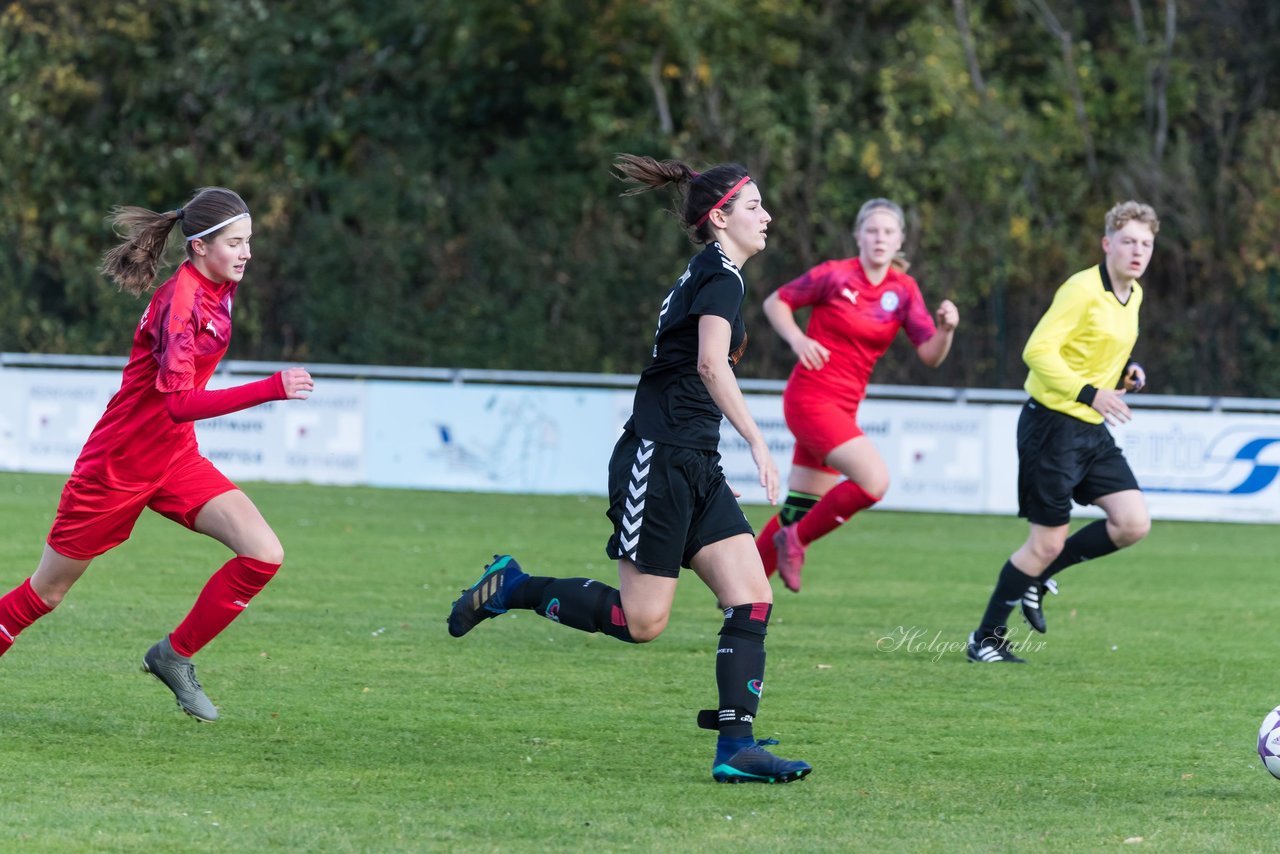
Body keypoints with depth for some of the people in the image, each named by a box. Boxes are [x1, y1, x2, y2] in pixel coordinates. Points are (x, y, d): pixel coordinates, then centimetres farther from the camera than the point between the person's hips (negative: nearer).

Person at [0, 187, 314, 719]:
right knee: (45, 593, 6)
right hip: (117, 467, -7)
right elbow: (179, 403, -36)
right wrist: (270, 390, -42)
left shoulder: (219, 290, 0)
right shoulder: (180, 300, -25)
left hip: (175, 458, 7)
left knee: (264, 555, -12)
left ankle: (175, 656, 3)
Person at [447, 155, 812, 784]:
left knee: (752, 600, -2)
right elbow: (710, 364, -26)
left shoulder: (708, 275, 19)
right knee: (641, 621, -6)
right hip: (657, 461, -10)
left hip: (695, 469, 10)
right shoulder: (722, 276, -11)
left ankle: (735, 749, -7)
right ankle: (510, 587, 10)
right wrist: (757, 442, -30)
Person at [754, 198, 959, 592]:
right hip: (810, 399, -7)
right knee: (874, 479, -23)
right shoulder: (835, 276, -9)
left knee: (799, 511, 11)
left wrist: (946, 329, -23)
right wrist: (797, 339, -17)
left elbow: (930, 355, -2)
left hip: (842, 409, 7)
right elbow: (775, 301, 1)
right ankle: (795, 540, -6)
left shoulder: (903, 291, 5)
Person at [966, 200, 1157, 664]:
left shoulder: (1133, 295, 10)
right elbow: (1038, 351, -22)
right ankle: (986, 639, 12)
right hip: (1053, 424, -8)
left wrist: (1125, 373, 5)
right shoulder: (1082, 289, -17)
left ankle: (1039, 575, 16)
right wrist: (1090, 393, -29)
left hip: (1092, 430, 8)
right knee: (1048, 541, -4)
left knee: (1133, 523, -4)